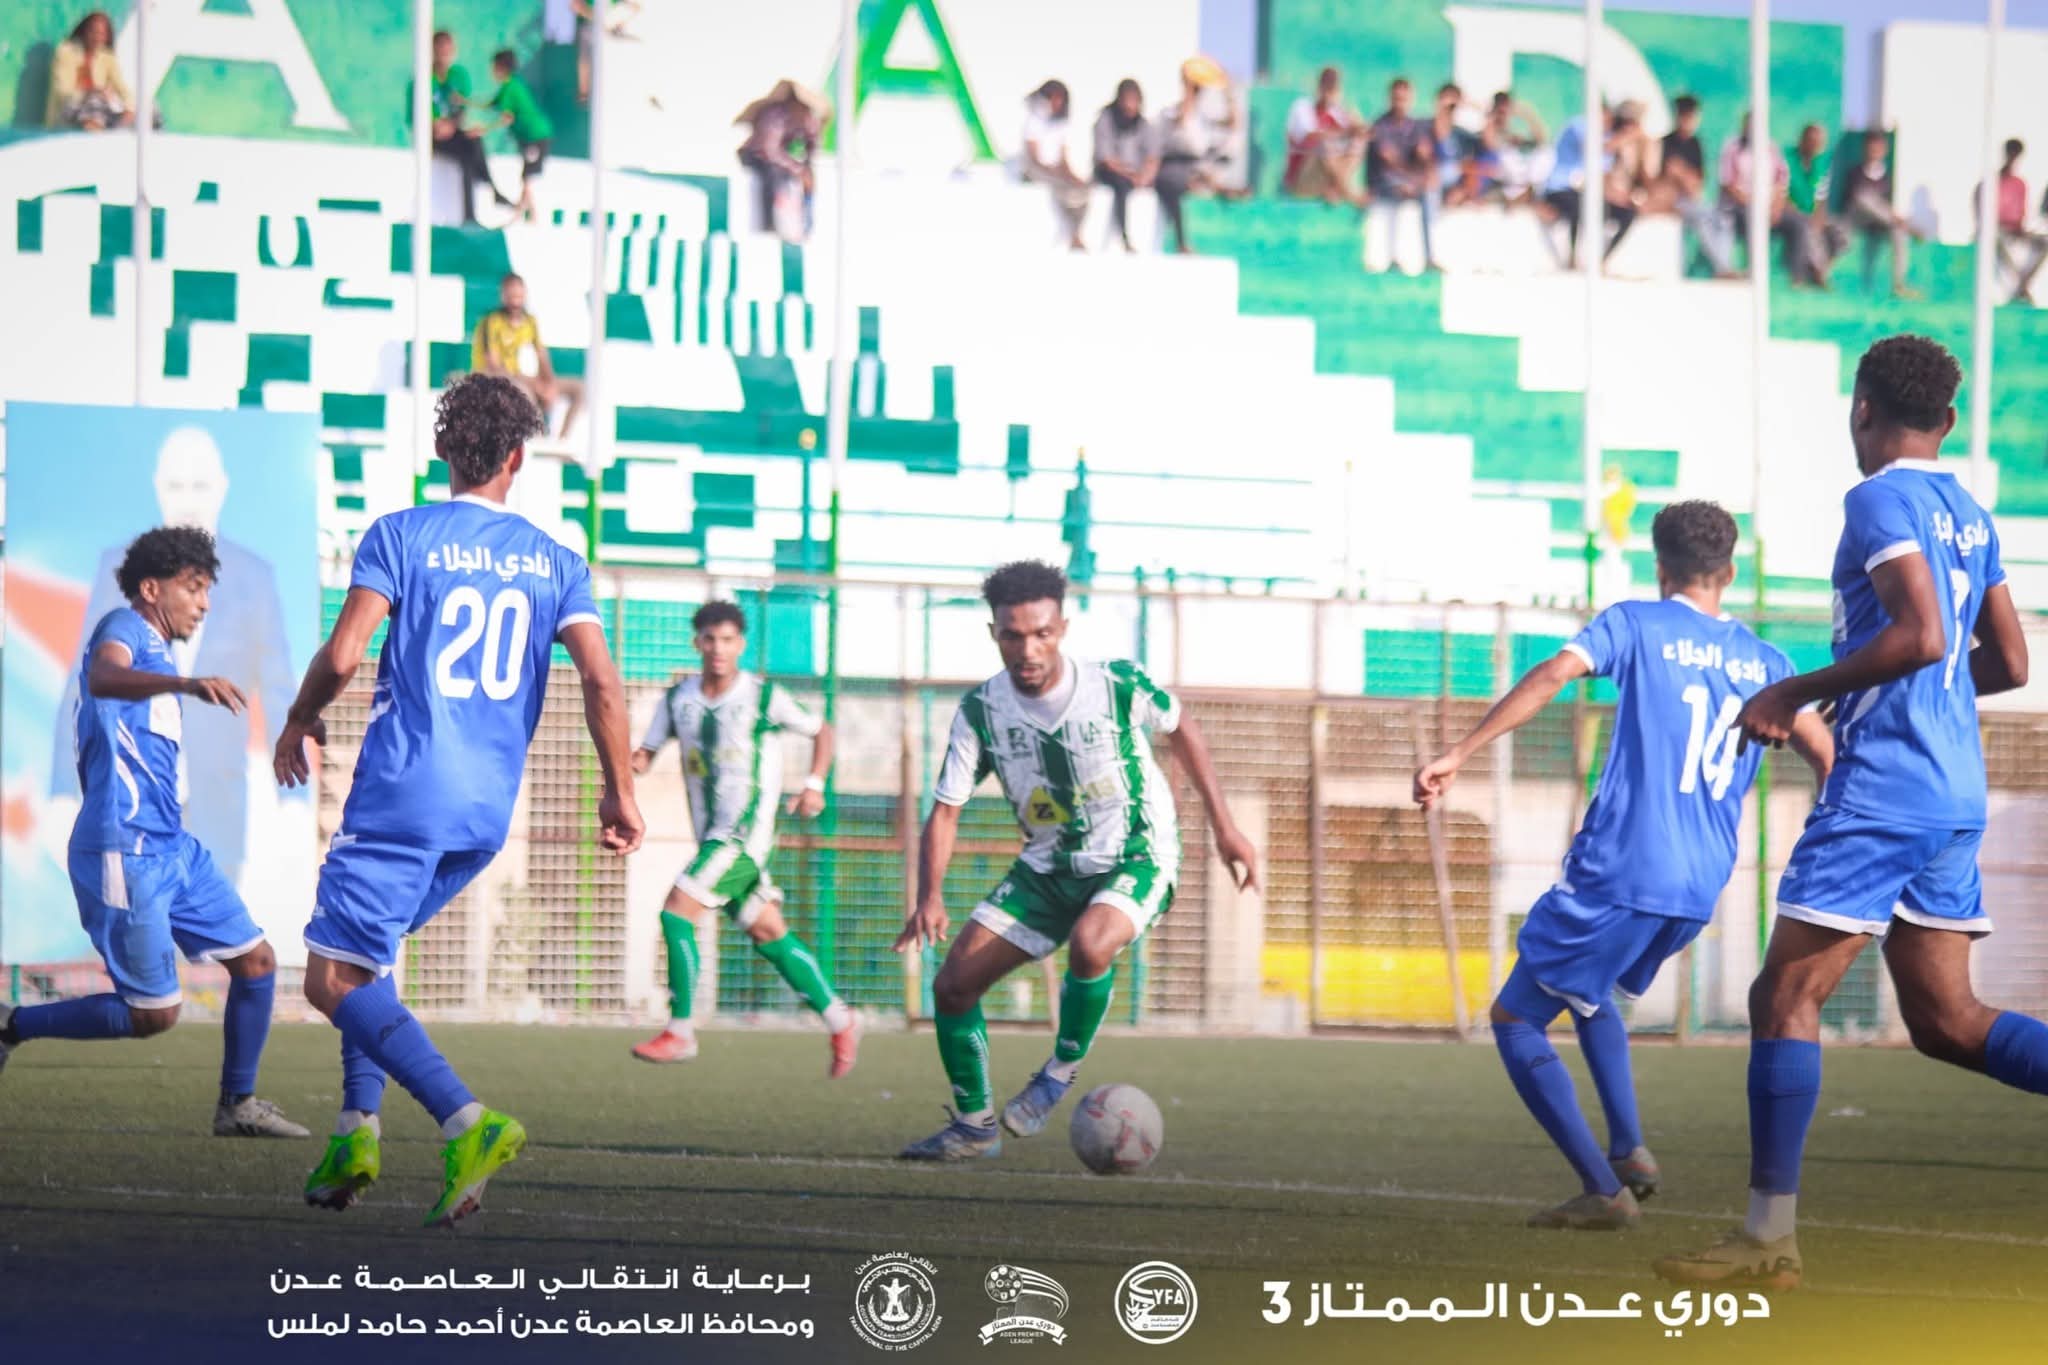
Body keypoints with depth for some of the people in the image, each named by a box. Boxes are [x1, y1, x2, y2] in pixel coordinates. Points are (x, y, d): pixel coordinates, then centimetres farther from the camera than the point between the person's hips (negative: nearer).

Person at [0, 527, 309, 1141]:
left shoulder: (157, 656, 21)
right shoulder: (125, 629, -9)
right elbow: (103, 677, -35)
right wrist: (187, 683, -51)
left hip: (170, 848, 10)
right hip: (125, 852, -10)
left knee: (256, 961, 8)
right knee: (153, 1014, -8)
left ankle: (237, 1105, 17)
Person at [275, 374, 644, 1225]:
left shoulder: (400, 535, -3)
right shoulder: (553, 561, 9)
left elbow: (343, 654, -10)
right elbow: (602, 682, 0)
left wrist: (300, 722, 9)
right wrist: (620, 792, 9)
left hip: (402, 794, -6)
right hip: (489, 810, 6)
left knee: (334, 978, -6)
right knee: (362, 958, 24)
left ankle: (466, 1124, -24)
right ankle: (357, 1130, 10)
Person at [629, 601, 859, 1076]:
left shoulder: (764, 697, -5)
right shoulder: (678, 699, 7)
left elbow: (821, 731, 8)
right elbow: (646, 754, 7)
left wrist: (814, 784, -6)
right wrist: (634, 763, -17)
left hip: (746, 831, -6)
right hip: (712, 836, 6)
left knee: (677, 912, -17)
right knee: (768, 933, 10)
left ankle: (680, 1032, -10)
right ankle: (839, 1022, 21)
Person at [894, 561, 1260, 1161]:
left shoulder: (1119, 686, -19)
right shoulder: (980, 711, -12)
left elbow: (1182, 730, 1)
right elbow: (945, 811, -7)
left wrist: (1225, 828, 3)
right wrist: (930, 897, -25)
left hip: (1135, 858, -4)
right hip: (1047, 867, 4)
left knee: (1090, 943, -37)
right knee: (953, 984, -5)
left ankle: (1063, 1069, -10)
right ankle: (975, 1126, 16)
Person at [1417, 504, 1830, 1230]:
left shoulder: (1635, 624, 2)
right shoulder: (1764, 662, 14)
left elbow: (1553, 675, -14)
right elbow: (1827, 757, 16)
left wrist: (1457, 755, -19)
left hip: (1618, 869, -6)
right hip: (1700, 888, 6)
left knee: (1516, 1019, 5)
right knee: (1588, 990, 32)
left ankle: (1604, 1190, -6)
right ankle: (1628, 1150, 14)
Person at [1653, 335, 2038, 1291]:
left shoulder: (1879, 501, -10)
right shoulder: (1968, 514, 16)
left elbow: (1922, 635, -22)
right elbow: (2006, 663, 19)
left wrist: (1796, 693, -14)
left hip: (1882, 791, -9)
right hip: (1954, 792, 9)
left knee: (1785, 995, -3)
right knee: (1945, 1020, 10)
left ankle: (1770, 1238, -4)